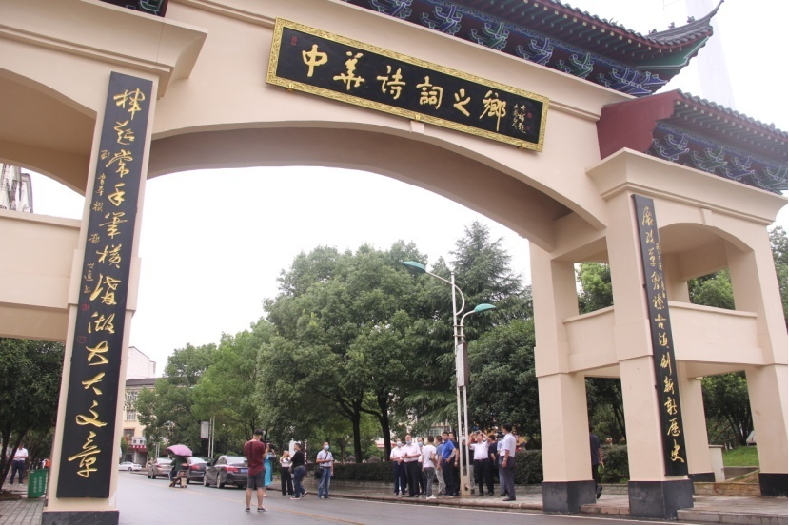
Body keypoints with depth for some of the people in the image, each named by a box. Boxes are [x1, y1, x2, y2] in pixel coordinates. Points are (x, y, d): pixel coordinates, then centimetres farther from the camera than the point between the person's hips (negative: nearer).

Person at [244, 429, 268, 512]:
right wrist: (266, 449, 6)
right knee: (260, 488, -1)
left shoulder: (246, 444, 5)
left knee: (249, 488, 8)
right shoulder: (261, 444, -13)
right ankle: (260, 507, -1)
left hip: (250, 469, 5)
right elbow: (263, 456, -8)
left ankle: (247, 506, 11)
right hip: (260, 469, -5)